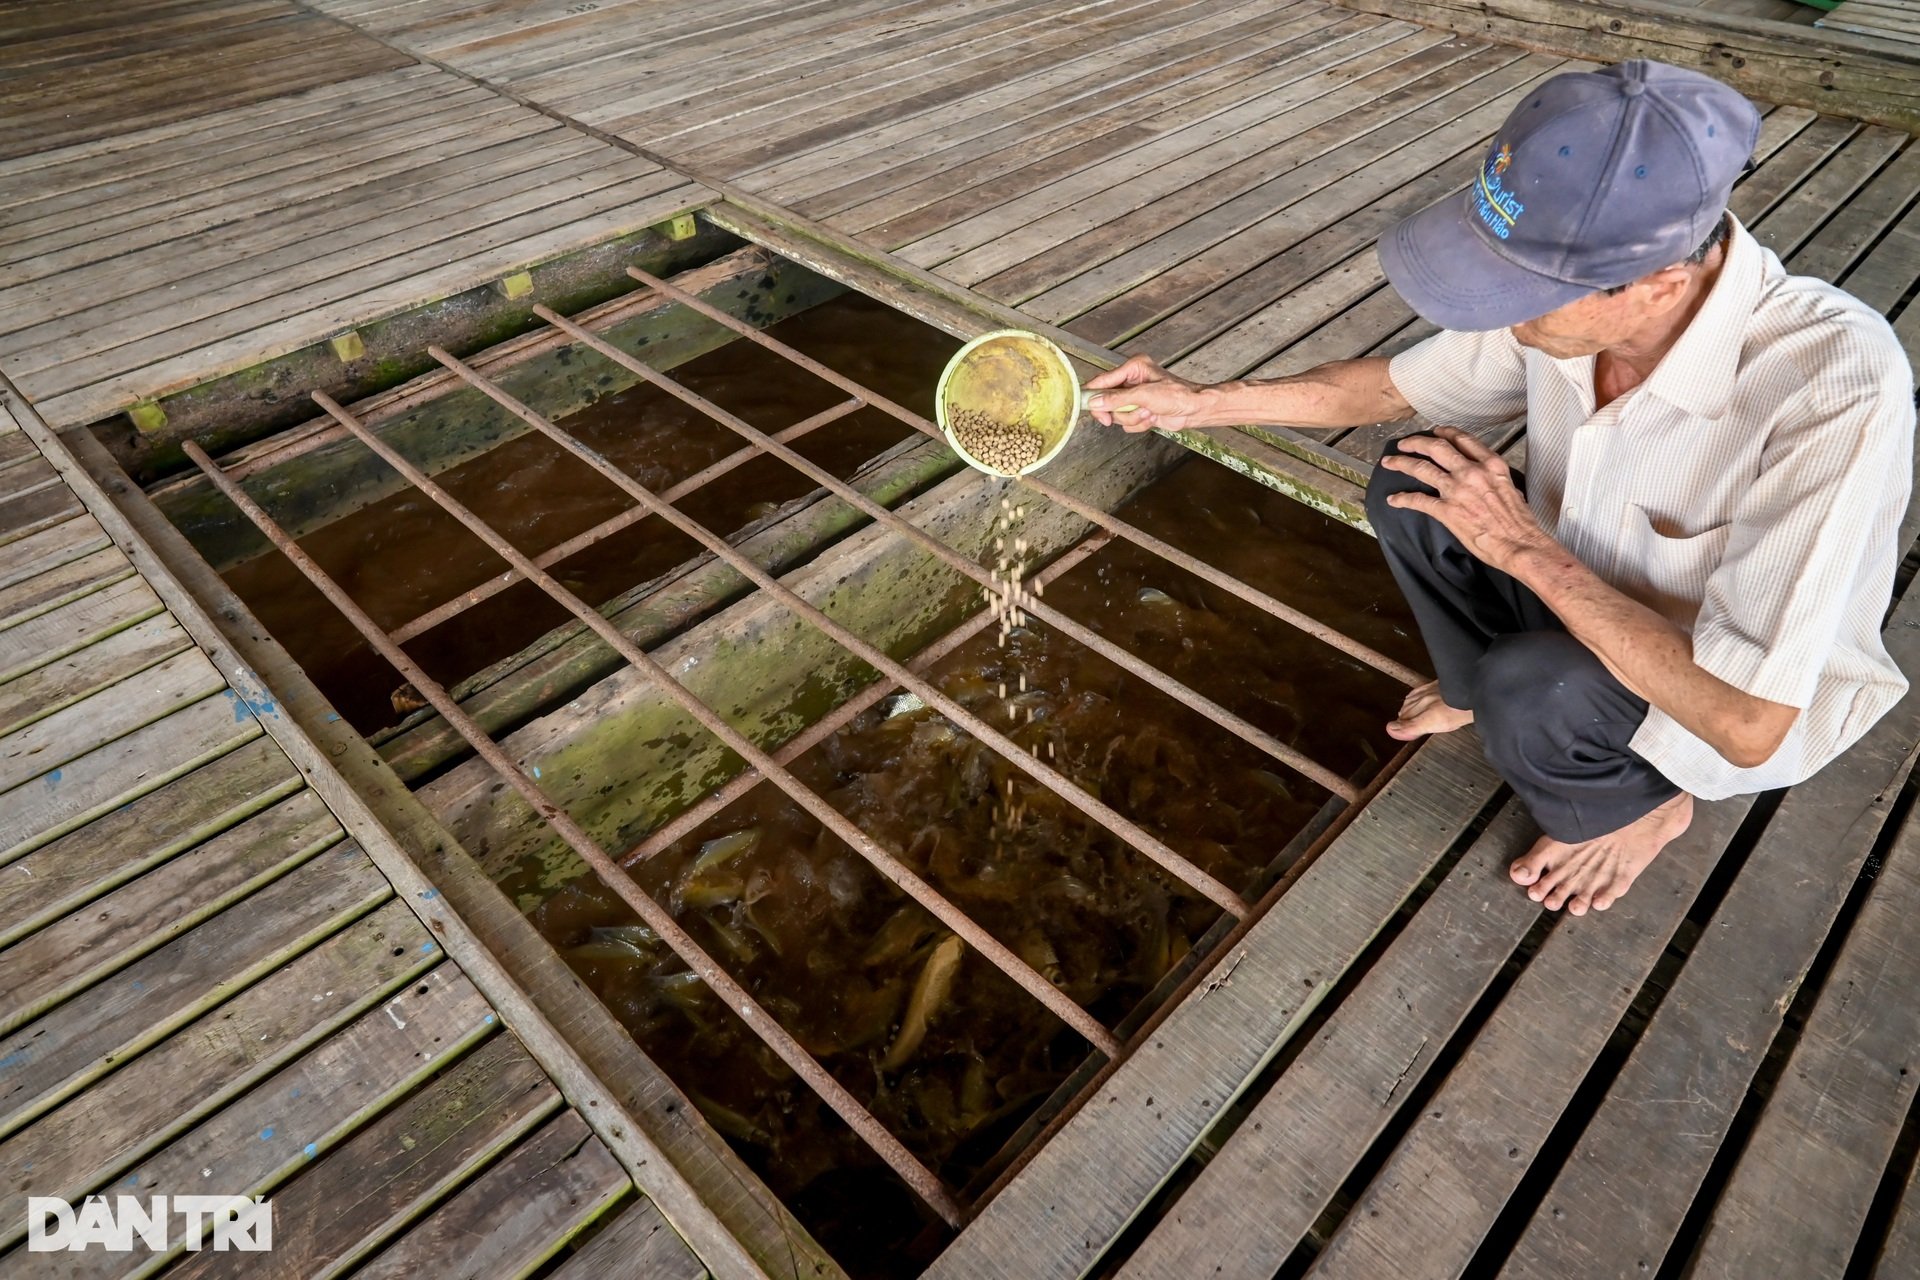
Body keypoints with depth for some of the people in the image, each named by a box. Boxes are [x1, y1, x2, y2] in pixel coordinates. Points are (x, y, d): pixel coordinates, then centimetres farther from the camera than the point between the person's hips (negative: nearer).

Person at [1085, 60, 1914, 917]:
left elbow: (1747, 724, -37)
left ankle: (1639, 807, 5)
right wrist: (1198, 402, -8)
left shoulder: (1836, 394, -38)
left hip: (1736, 706, -5)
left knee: (1524, 686, -33)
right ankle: (1475, 689, 19)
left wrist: (1525, 546, -33)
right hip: (1580, 592, 5)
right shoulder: (1567, 291, -21)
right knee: (1409, 483, -10)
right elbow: (1396, 388, -1)